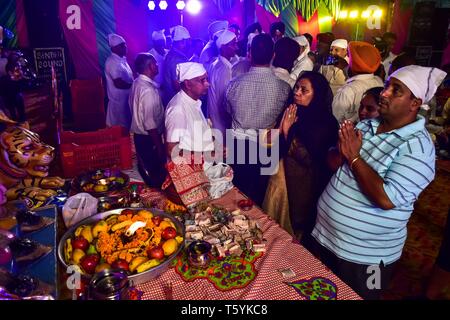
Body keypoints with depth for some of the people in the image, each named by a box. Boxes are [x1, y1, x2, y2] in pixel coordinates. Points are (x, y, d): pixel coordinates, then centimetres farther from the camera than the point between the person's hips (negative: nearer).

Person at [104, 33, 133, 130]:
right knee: (122, 126, 2)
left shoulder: (122, 59, 10)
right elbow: (119, 83, -26)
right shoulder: (112, 62, -19)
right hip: (119, 99, -9)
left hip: (126, 97, 9)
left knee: (127, 123, 18)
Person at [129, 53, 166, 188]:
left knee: (145, 168, 23)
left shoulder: (137, 83, 3)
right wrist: (159, 147, -21)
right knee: (155, 173, 7)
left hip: (139, 135, 9)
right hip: (148, 138, -9)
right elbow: (150, 124, -27)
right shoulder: (148, 90, -26)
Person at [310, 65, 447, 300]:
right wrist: (343, 150, -17)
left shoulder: (417, 146, -19)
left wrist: (354, 157, -22)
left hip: (364, 254, -6)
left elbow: (386, 199, -29)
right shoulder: (367, 125, 2)